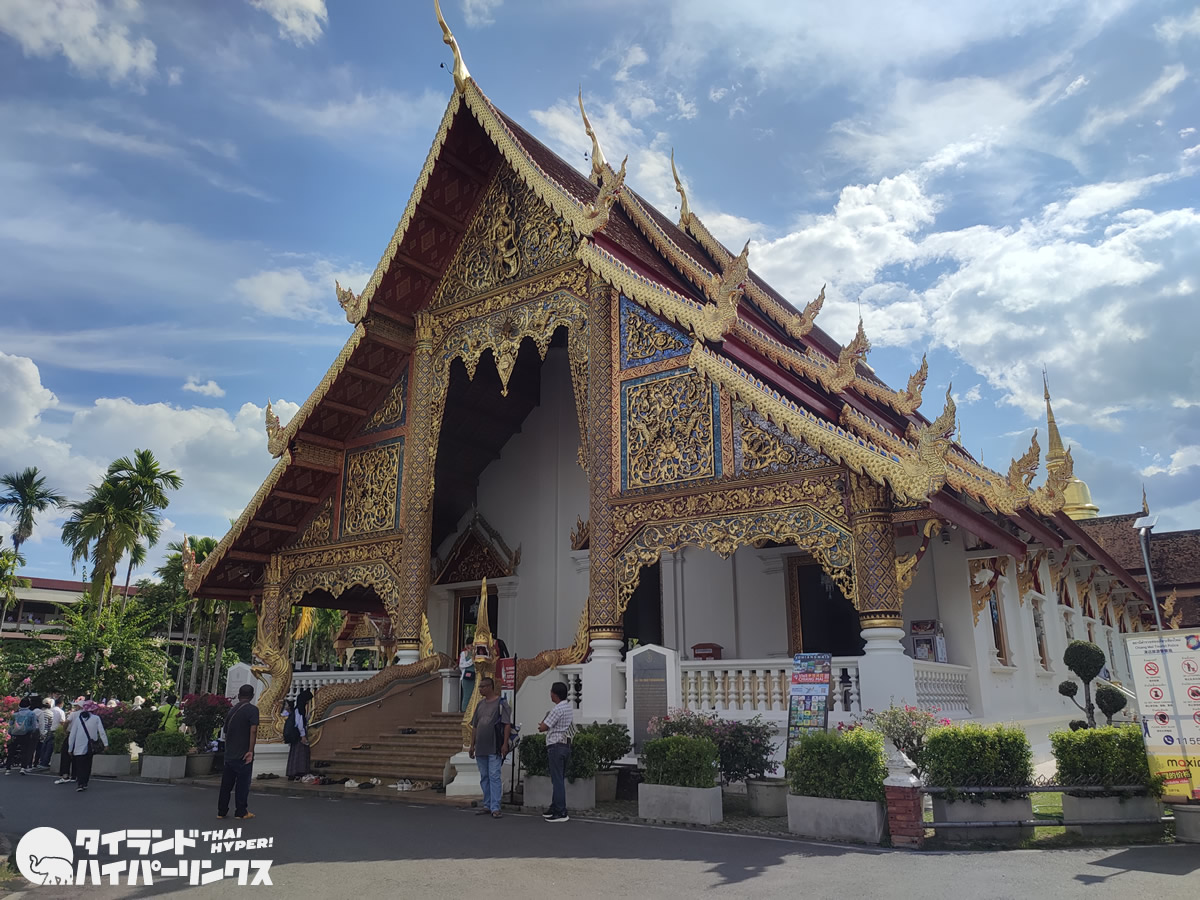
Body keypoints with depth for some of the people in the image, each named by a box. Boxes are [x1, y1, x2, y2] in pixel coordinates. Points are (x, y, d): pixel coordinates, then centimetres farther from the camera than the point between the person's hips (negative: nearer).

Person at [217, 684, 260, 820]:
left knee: (226, 783, 12)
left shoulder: (231, 711, 11)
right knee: (243, 783, 2)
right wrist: (251, 750, -19)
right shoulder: (252, 709, -9)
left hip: (229, 754, 6)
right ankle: (241, 812, 6)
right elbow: (253, 730, -20)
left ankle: (221, 811, 16)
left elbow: (226, 731, 20)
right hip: (243, 755, -6)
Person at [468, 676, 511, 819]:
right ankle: (487, 805, 21)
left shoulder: (501, 703, -6)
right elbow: (474, 726, 18)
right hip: (481, 748, 7)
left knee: (494, 777, -8)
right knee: (484, 778, 12)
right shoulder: (480, 704, 14)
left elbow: (507, 725, -10)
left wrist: (505, 744, -16)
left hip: (494, 748, -7)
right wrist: (472, 745, 15)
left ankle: (495, 808, -7)